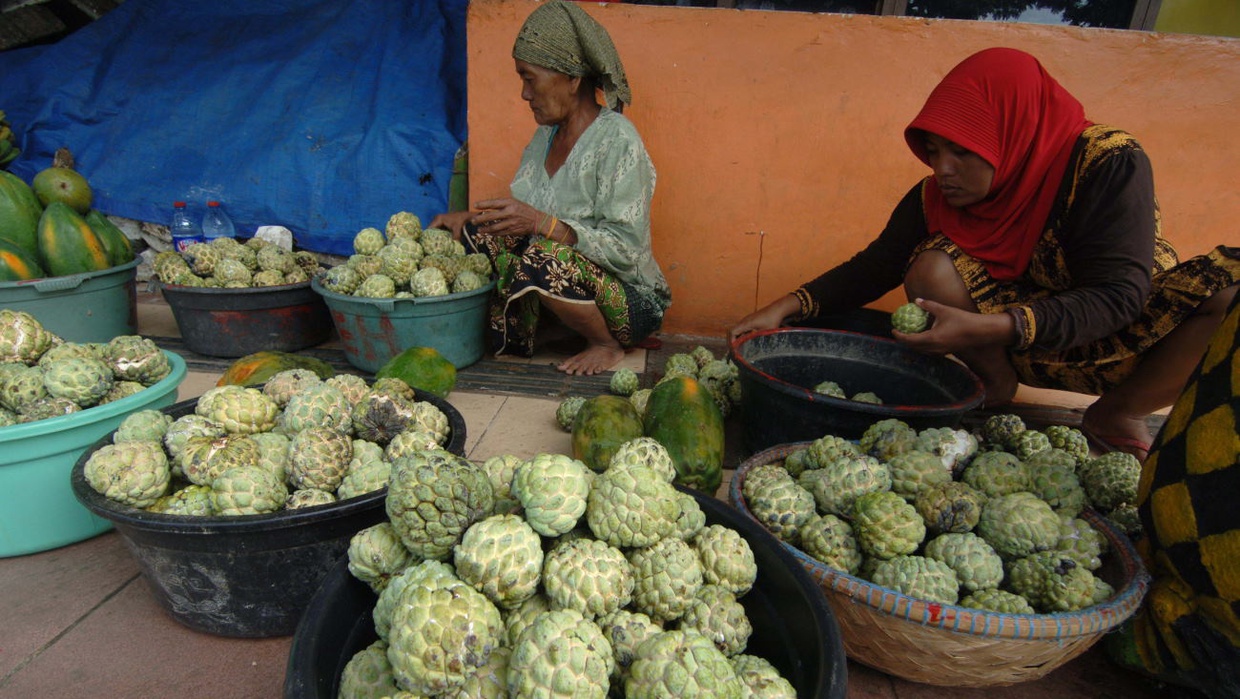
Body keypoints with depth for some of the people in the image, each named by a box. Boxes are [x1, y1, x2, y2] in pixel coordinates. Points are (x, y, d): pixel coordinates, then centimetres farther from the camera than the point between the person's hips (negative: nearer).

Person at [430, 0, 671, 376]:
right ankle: (509, 339, 7)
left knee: (547, 261, -35)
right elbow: (522, 213, 12)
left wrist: (542, 223, -33)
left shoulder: (616, 140, -20)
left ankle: (609, 345, -7)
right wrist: (468, 217, -4)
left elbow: (628, 250, -26)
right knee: (478, 233, -4)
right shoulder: (548, 133, 6)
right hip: (562, 277, 7)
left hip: (632, 301, -7)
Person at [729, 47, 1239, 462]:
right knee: (932, 266, -23)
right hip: (1031, 349, 2)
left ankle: (1115, 415, -9)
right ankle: (995, 389, -3)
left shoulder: (1108, 164, -23)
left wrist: (988, 328, -41)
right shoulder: (937, 196, -10)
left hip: (1128, 340, -1)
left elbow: (1119, 295, -29)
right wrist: (788, 307, -21)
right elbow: (875, 266, -7)